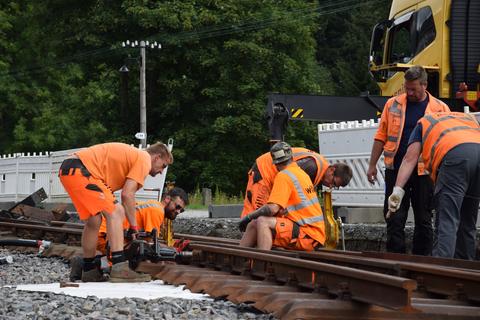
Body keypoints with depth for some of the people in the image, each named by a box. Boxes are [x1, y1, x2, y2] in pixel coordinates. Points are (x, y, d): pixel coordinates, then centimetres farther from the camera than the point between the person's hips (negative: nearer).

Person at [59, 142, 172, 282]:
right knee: (116, 212, -12)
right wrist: (134, 226, 1)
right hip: (81, 170, -10)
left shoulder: (132, 155, 29)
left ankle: (89, 271, 29)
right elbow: (127, 194, -8)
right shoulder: (145, 159, 1)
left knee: (93, 221, 19)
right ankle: (120, 269, -19)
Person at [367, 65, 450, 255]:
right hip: (396, 170, 1)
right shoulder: (393, 104, 6)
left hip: (424, 172, -1)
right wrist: (372, 165, 5)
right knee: (394, 218, 1)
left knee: (423, 220, 6)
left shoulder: (440, 109, 2)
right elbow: (381, 136, 8)